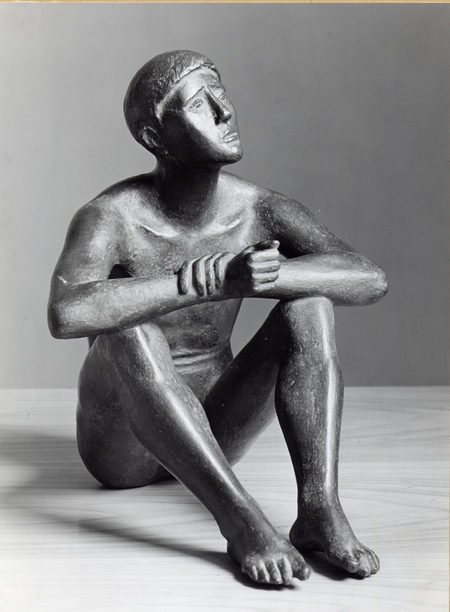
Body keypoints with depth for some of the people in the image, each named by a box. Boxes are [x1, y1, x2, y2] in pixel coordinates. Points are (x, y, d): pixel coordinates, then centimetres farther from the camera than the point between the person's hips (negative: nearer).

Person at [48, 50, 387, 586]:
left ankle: (319, 506, -29)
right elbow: (66, 314, -42)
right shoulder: (111, 219, -20)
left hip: (214, 432, 4)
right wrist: (207, 280, -43)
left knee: (309, 300, -17)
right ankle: (242, 521, -37)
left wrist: (268, 275, -38)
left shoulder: (260, 211, -9)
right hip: (120, 444, -3)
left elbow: (371, 279, -22)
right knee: (130, 330, -35)